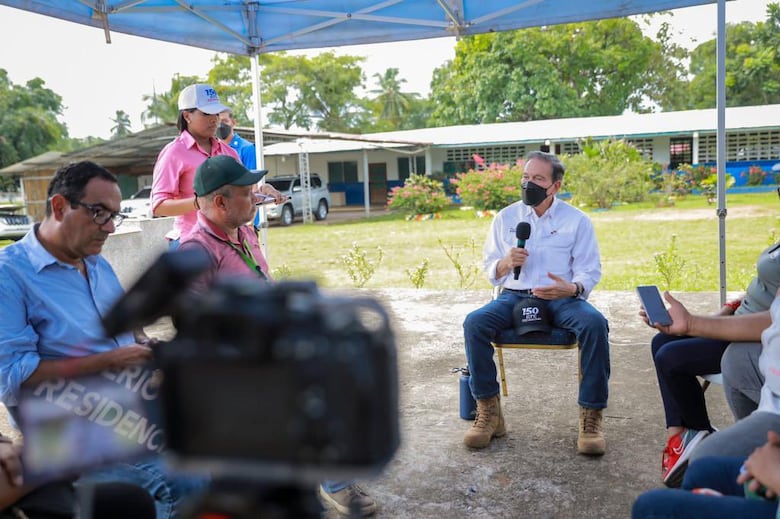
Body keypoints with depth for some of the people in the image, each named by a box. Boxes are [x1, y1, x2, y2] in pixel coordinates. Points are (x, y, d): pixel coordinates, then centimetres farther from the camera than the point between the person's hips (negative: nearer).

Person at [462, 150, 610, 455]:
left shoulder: (577, 220, 5)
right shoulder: (505, 217, 11)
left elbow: (590, 270, 0)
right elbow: (491, 270, 13)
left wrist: (572, 288, -24)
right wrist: (506, 263, -12)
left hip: (561, 299, -1)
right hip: (515, 296, 2)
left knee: (594, 323, -33)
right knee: (474, 323, -28)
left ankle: (591, 414, -22)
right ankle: (489, 412, -19)